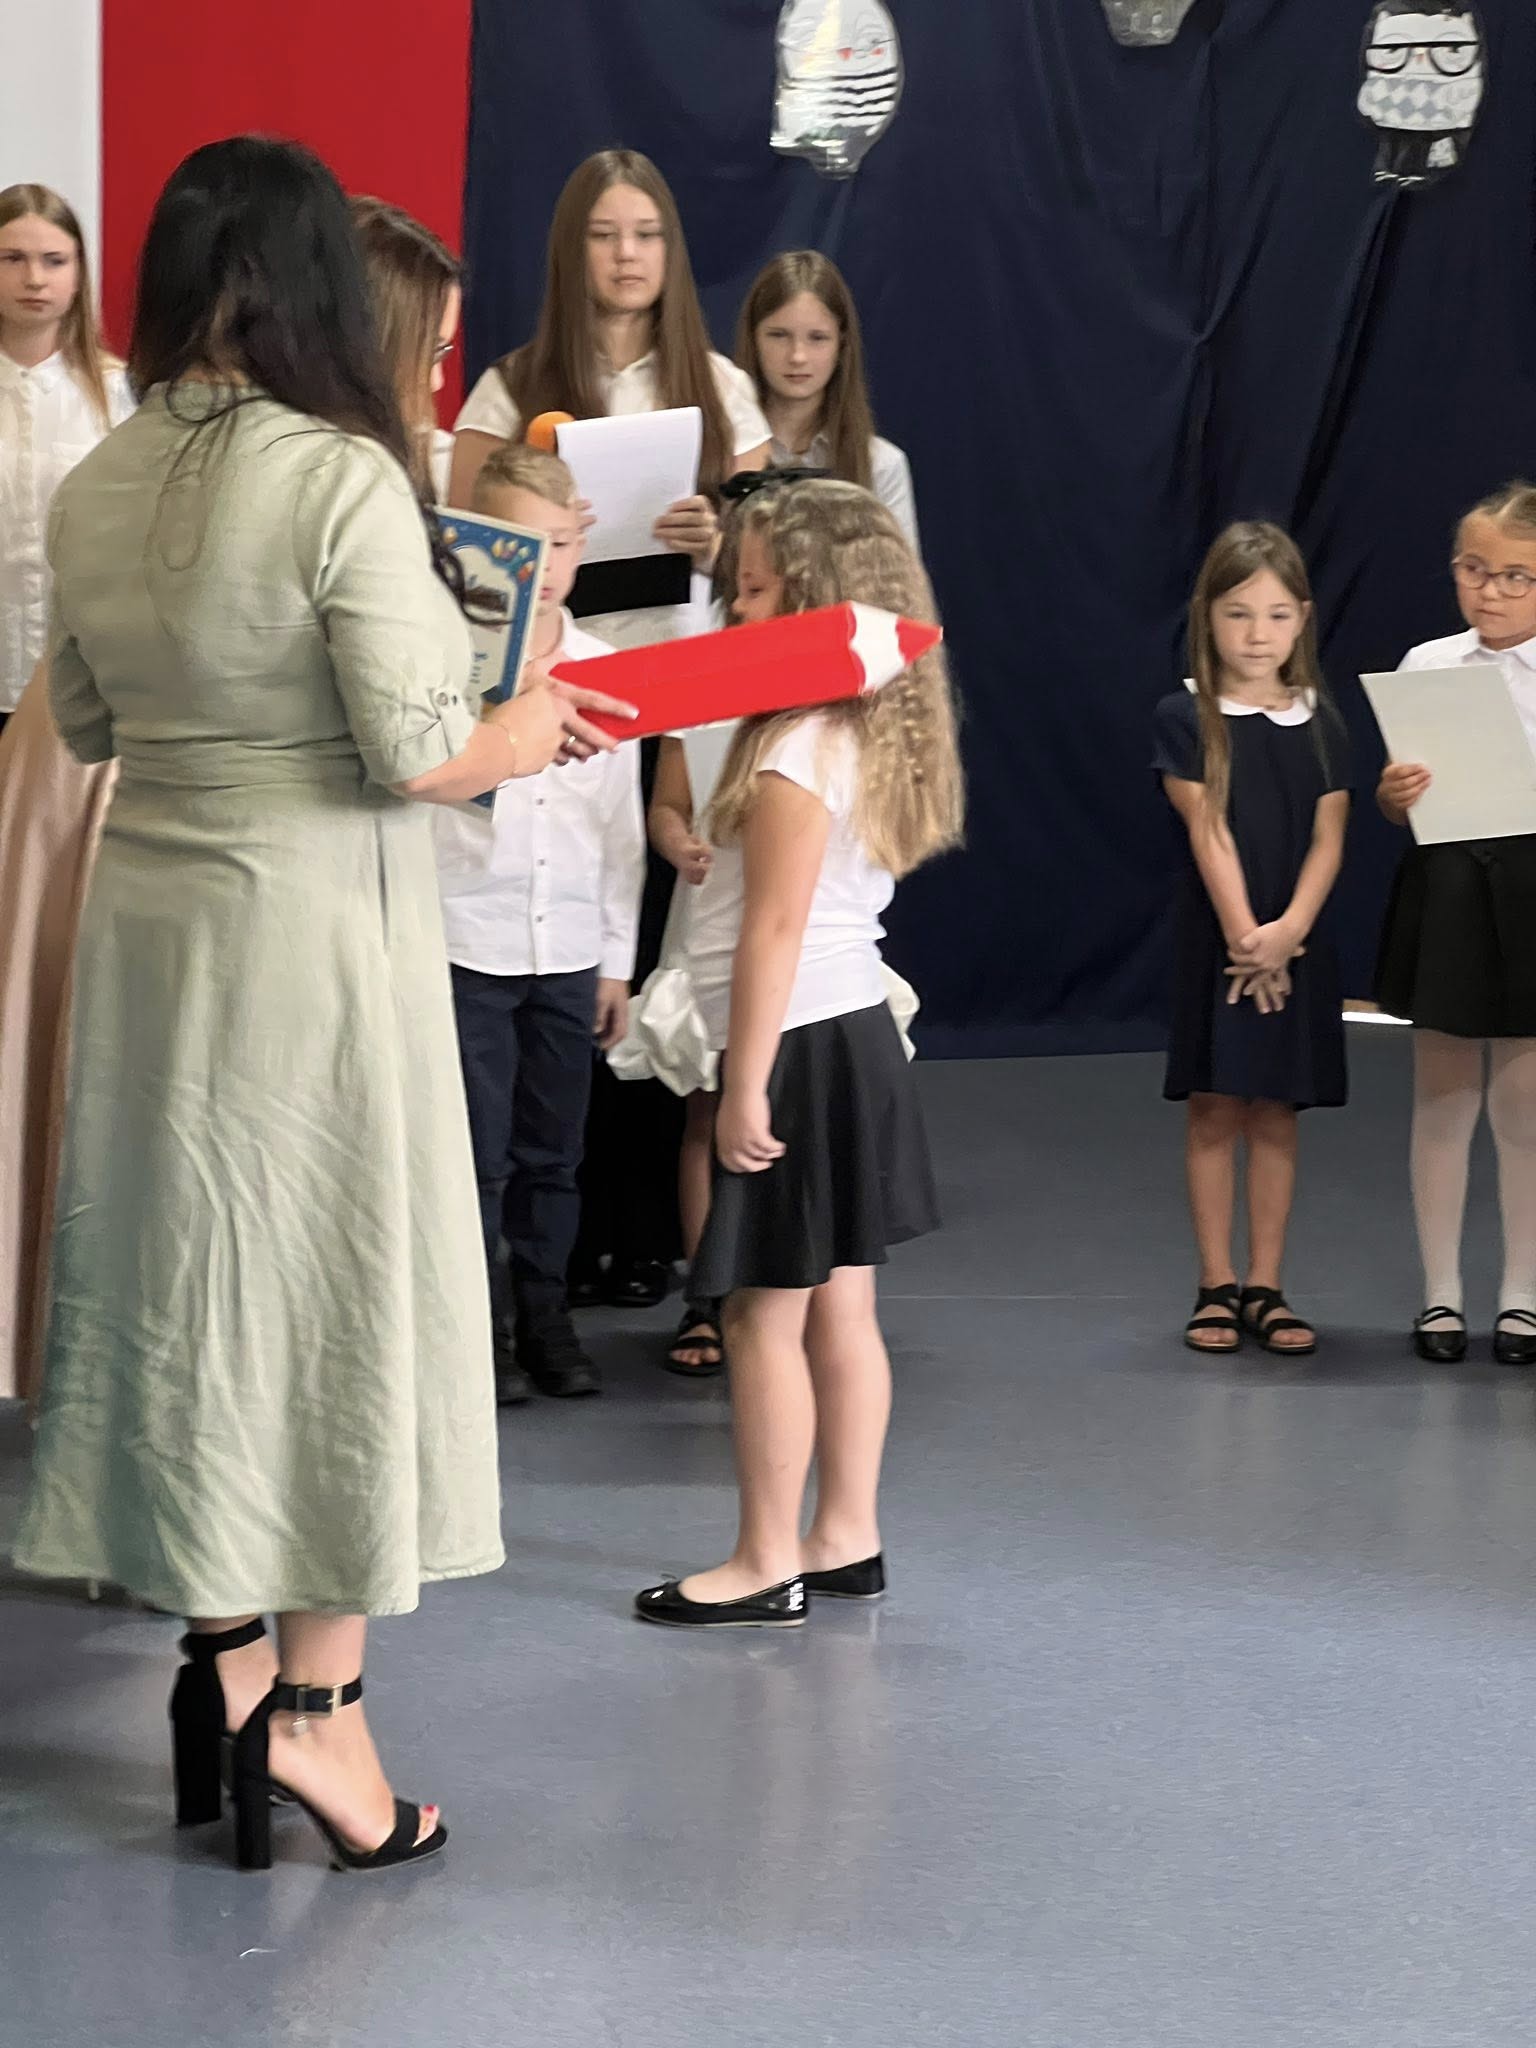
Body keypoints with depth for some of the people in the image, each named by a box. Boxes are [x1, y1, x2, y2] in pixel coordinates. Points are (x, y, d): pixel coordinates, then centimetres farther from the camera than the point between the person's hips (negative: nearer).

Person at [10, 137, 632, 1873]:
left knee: (186, 1268, 15)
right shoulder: (341, 479, -18)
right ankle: (313, 1703, 9)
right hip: (314, 919, -6)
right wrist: (535, 734, 1)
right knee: (335, 1276, 4)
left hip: (147, 915, 6)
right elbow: (415, 756, -18)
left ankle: (224, 1649, 23)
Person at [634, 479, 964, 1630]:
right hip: (858, 1029, 9)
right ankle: (847, 1539, 20)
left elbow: (775, 931, -20)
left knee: (766, 1313, -3)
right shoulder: (874, 734, 11)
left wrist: (748, 1087, -19)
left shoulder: (797, 751, -17)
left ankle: (768, 1568, 2)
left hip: (797, 1044, -9)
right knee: (842, 1308, 13)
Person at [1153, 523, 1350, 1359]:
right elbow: (1210, 832, -10)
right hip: (1215, 936, -2)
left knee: (1276, 1110, 6)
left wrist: (1287, 930, -16)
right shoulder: (1186, 719, -4)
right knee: (1215, 1108, 1)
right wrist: (1243, 936, -16)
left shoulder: (1321, 725, 4)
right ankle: (1217, 1287, 7)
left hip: (1296, 941, 2)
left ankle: (1265, 1287, 11)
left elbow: (1328, 840, -2)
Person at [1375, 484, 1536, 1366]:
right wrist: (1395, 795, -15)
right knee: (1443, 1101, 8)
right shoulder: (1426, 667, 2)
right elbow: (1401, 803, 7)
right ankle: (1441, 1294, 17)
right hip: (1447, 892, 2)